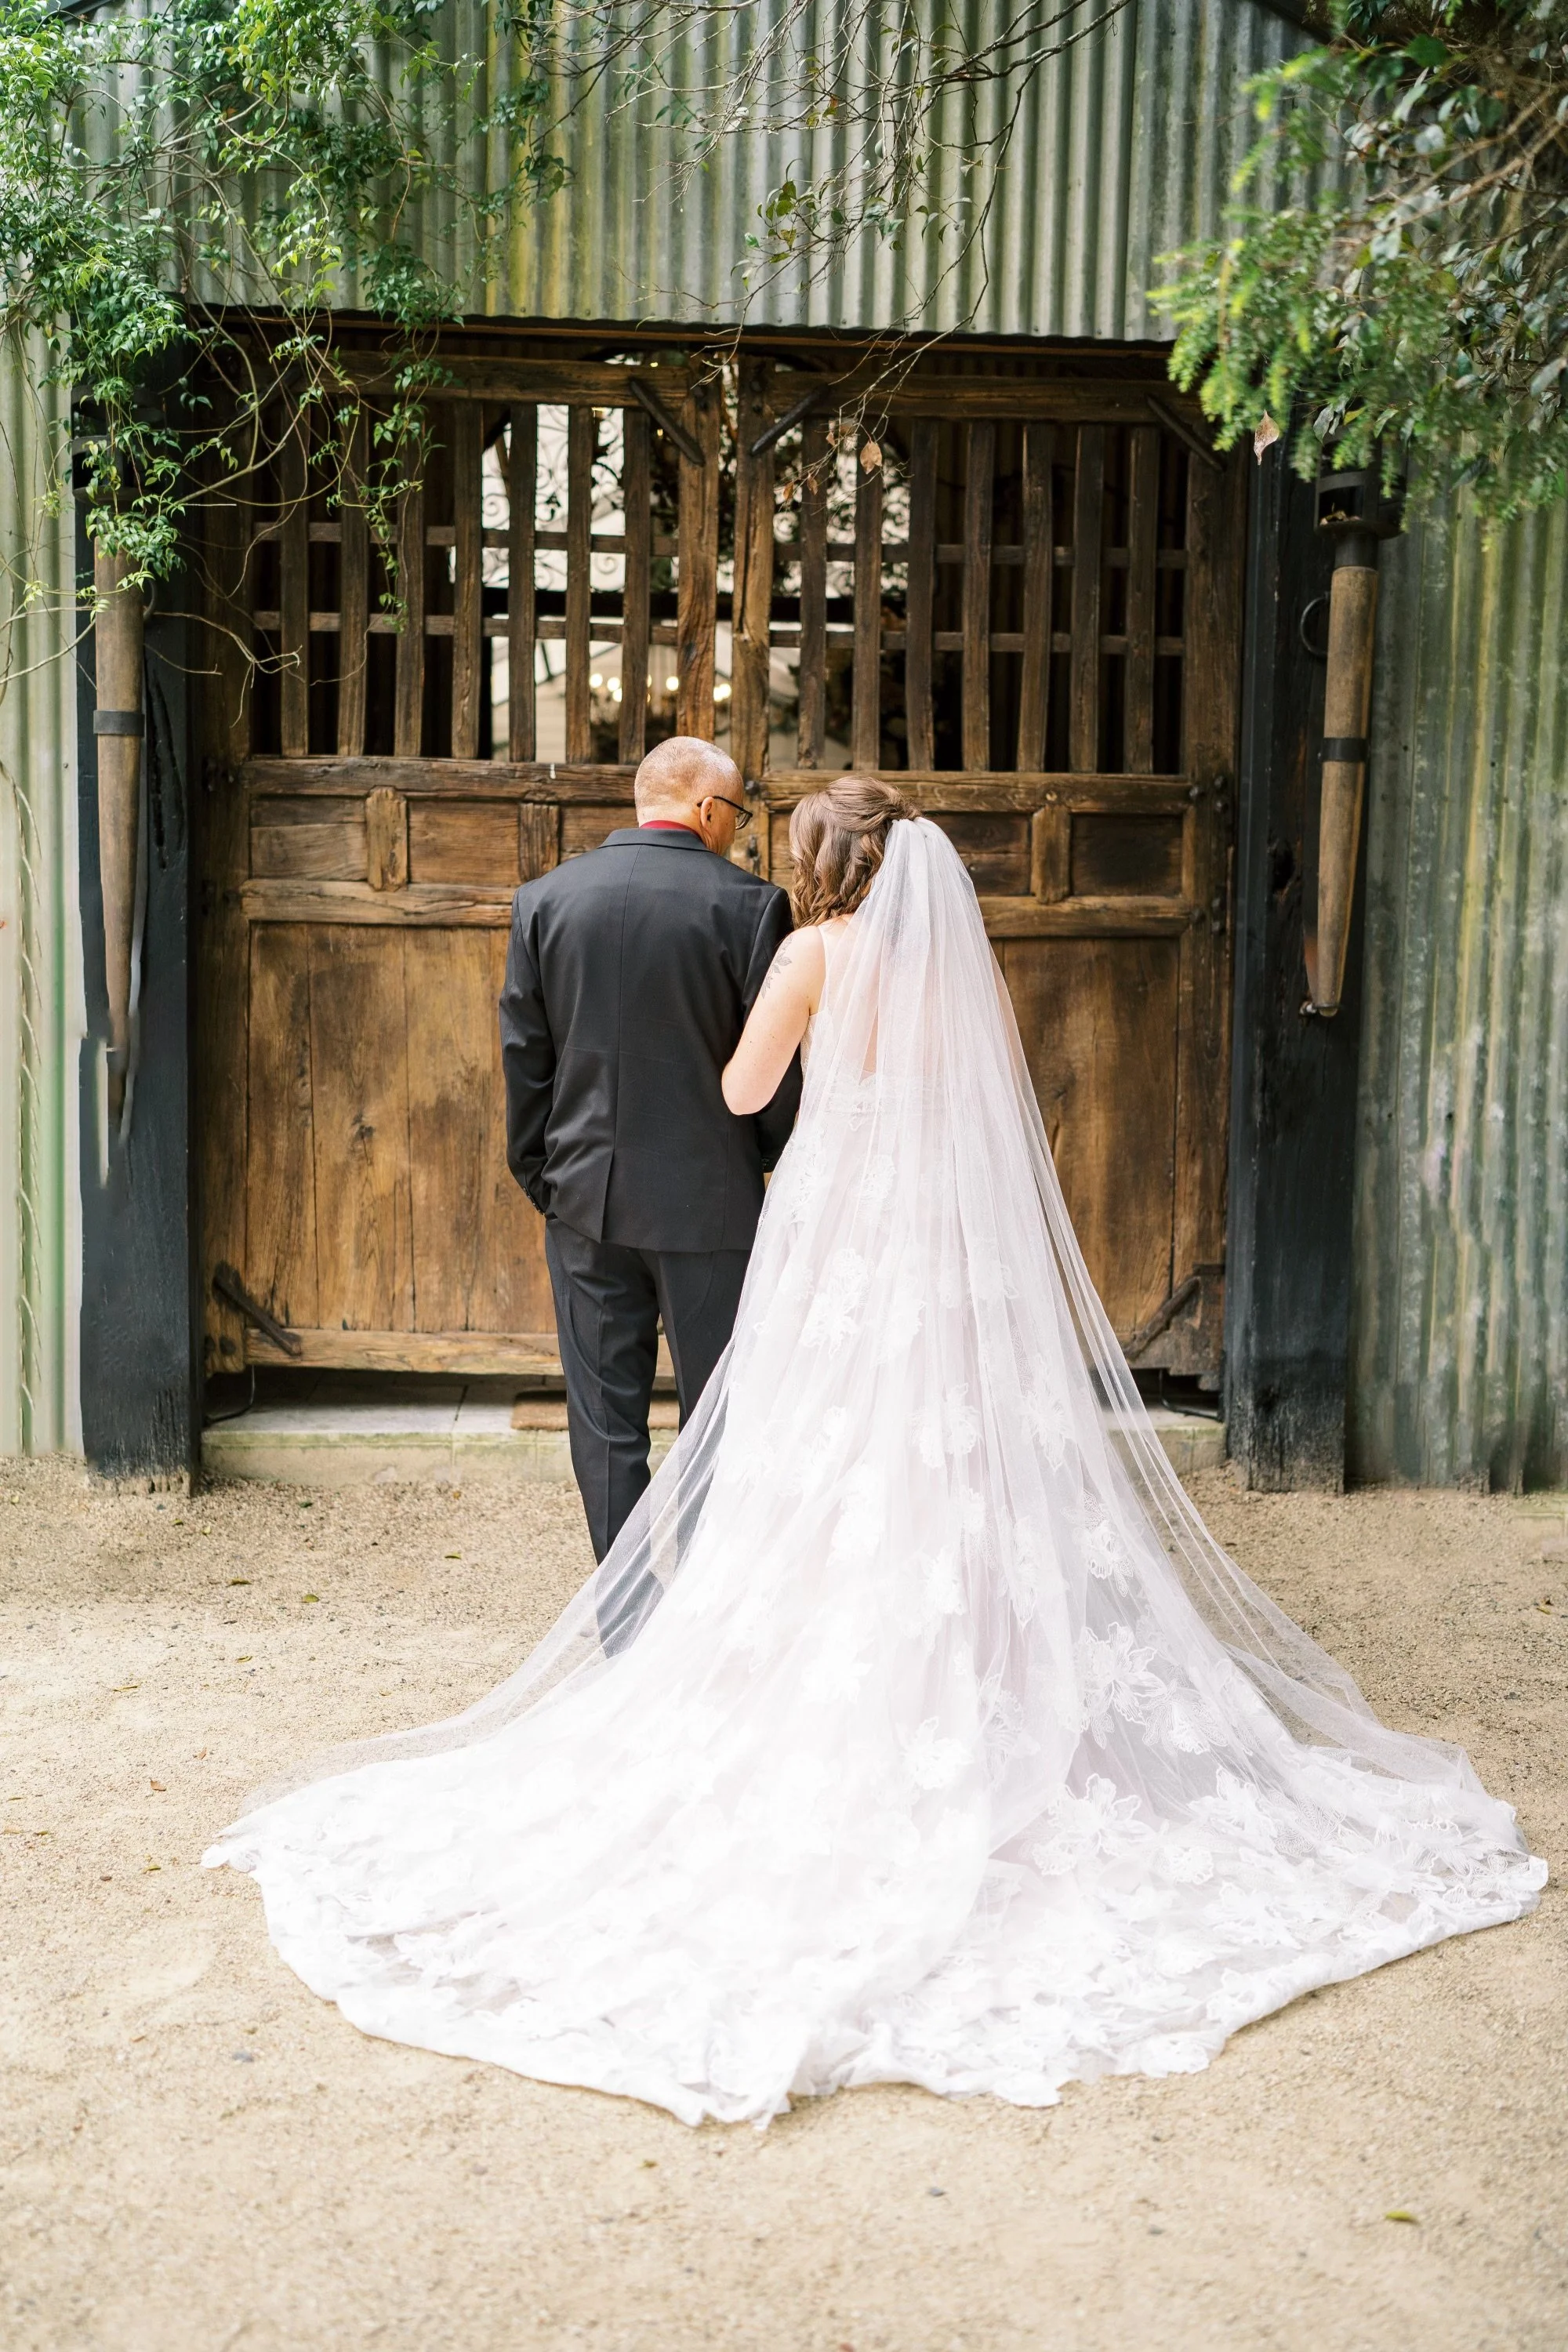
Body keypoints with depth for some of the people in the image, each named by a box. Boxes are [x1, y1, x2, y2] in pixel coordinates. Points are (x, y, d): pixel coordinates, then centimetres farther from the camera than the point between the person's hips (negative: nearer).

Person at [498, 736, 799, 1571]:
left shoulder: (545, 898, 3)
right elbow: (776, 1064, -6)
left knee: (606, 1423, 9)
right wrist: (781, 1171, 10)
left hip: (587, 1197, 3)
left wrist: (540, 1177, 15)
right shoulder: (749, 903, -7)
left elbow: (522, 1056, 6)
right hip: (710, 1198, -2)